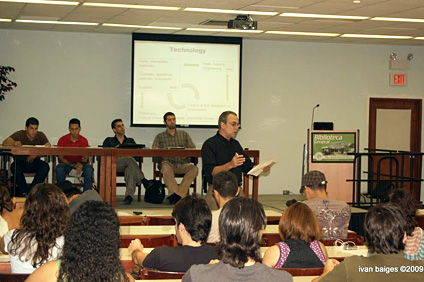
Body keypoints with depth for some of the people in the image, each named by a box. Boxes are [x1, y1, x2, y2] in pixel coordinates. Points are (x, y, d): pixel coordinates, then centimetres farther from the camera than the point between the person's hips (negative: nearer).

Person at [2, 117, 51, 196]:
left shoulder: (41, 135, -1)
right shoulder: (20, 134, -6)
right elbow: (5, 143, -17)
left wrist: (36, 154, -30)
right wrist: (14, 143, -41)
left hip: (34, 163, 1)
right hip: (20, 162, -1)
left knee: (45, 166, -29)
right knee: (14, 167, -35)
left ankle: (31, 190, -22)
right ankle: (24, 190, -20)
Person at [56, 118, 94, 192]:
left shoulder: (84, 140, -1)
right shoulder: (62, 140, -4)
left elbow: (85, 158, -8)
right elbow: (60, 158, -8)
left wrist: (81, 165, -33)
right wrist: (72, 164, -25)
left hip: (80, 164, 1)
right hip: (67, 164, -1)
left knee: (89, 168, -31)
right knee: (59, 168, -35)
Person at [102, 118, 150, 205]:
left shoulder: (130, 141, 30)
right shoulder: (109, 141, 24)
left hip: (128, 166, 1)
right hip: (113, 164, -1)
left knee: (130, 169, -40)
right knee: (129, 159, -36)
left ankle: (129, 196, -60)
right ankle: (144, 181, -44)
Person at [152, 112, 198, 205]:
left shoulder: (184, 134, 21)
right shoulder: (160, 136, 16)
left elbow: (193, 148, 11)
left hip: (183, 163, 2)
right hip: (168, 162, -2)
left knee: (194, 168, -30)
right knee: (166, 167, -37)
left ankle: (174, 195, -36)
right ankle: (175, 194, -45)